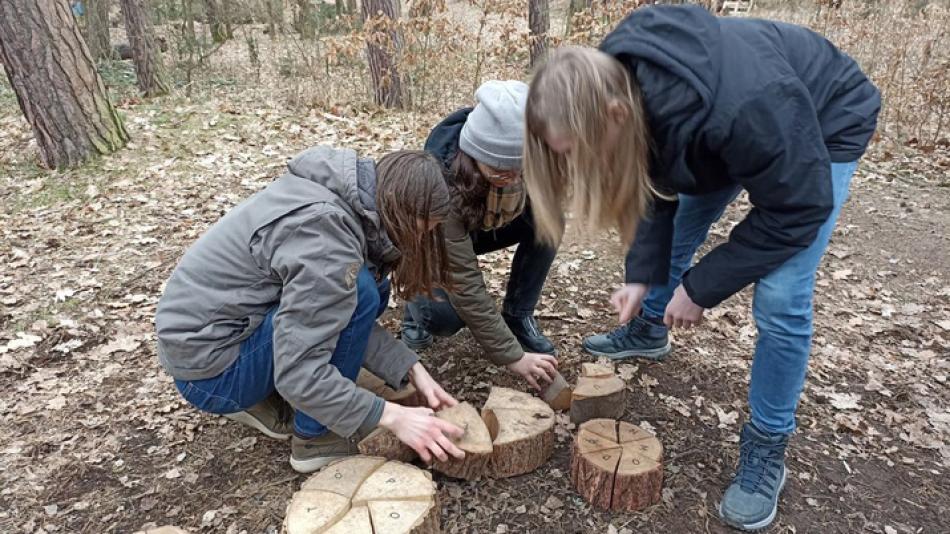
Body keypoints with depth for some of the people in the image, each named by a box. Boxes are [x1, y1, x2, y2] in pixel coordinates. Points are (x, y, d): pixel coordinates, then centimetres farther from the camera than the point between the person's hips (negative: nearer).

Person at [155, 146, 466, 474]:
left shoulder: (348, 201, -2)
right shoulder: (325, 235, -29)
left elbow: (347, 322, 1)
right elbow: (298, 374, -29)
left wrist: (412, 370, -6)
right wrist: (392, 417, -23)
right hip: (209, 370, -9)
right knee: (357, 294, -21)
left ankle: (264, 397, 9)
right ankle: (315, 439, -5)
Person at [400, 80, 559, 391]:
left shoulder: (523, 154, -29)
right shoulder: (443, 182, -41)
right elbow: (466, 283, -39)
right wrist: (512, 356, -37)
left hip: (483, 227, 5)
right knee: (448, 316, -31)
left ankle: (518, 317, -6)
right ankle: (421, 303, 6)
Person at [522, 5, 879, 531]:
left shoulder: (741, 108, -46)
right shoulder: (622, 87, -24)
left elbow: (797, 207, -31)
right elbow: (656, 184, -8)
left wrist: (699, 287, -26)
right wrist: (642, 274, -15)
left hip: (824, 127, -6)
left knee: (780, 297, -15)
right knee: (678, 226, 14)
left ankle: (766, 447, 5)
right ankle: (649, 330, 42)